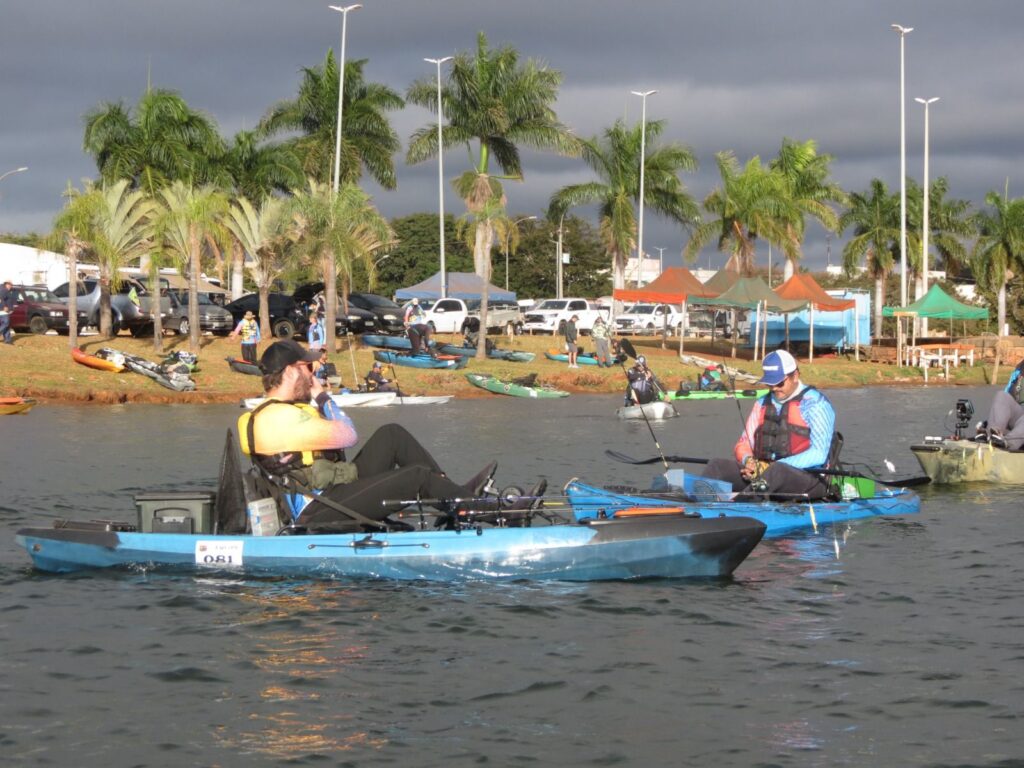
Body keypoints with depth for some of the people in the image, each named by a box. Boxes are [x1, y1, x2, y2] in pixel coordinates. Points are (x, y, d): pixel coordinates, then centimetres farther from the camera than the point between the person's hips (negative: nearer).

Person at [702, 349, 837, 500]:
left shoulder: (815, 404, -2)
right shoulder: (763, 404, 18)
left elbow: (818, 454, -12)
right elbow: (744, 443, 18)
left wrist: (772, 466, -19)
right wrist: (747, 460, -8)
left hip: (808, 477, -6)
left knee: (776, 472, -40)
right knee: (717, 466, -16)